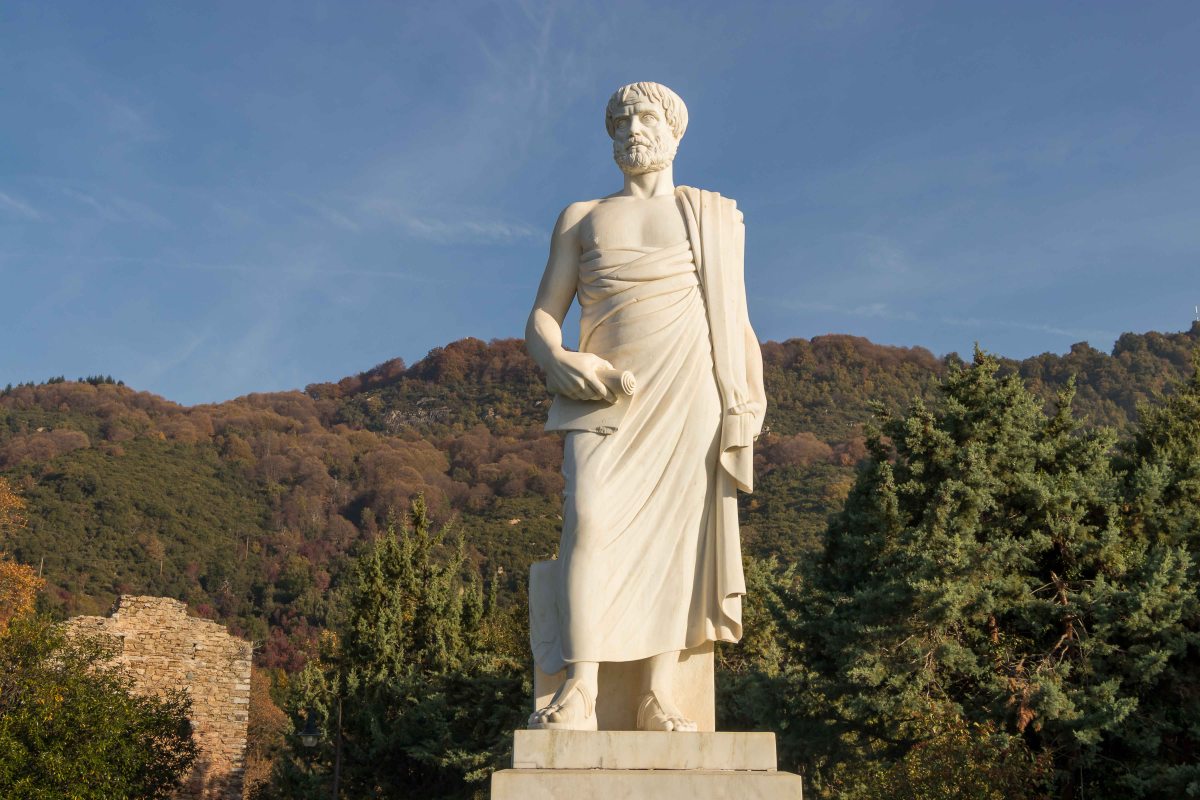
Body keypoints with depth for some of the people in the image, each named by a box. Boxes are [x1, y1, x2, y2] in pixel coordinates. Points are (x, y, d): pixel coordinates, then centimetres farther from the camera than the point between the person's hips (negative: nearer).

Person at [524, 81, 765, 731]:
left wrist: (753, 399, 1)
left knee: (676, 520, -12)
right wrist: (557, 359, -11)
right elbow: (541, 319, 12)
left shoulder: (716, 216, 20)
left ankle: (659, 693, -14)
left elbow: (738, 323, 17)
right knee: (590, 515, -21)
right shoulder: (580, 219, 20)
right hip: (606, 392, 0)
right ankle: (580, 690, -26)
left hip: (692, 388, 0)